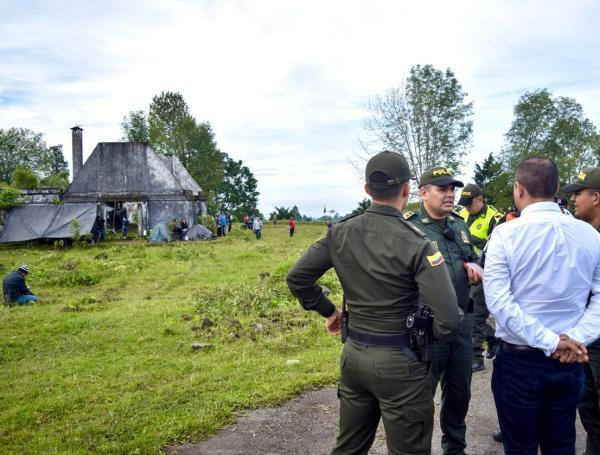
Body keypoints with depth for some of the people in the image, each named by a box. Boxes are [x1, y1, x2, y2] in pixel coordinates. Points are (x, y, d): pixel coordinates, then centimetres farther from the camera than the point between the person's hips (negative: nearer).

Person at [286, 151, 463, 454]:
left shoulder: (340, 232, -4)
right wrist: (428, 334, -3)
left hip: (353, 355, 5)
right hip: (399, 362, -5)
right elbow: (448, 318, -24)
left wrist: (327, 310, 12)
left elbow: (297, 278, -1)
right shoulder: (415, 243, -19)